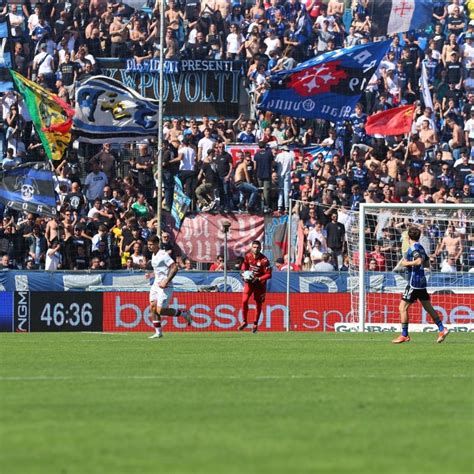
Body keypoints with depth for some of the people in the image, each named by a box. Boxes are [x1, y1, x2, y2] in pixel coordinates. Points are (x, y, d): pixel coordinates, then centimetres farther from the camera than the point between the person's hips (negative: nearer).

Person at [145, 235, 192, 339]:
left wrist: (166, 281, -26)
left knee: (160, 310, -13)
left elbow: (175, 267, -22)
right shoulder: (153, 255, 14)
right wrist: (151, 274, 12)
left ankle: (183, 314, 6)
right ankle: (158, 332, 8)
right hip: (156, 284, 9)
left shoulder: (163, 255, -15)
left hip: (165, 287, -9)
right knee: (153, 308, 0)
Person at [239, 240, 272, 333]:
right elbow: (244, 265, 14)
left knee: (258, 304, 9)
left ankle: (255, 324, 26)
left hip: (260, 283, -2)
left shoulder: (264, 260, -21)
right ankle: (244, 322, 3)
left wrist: (258, 279, -28)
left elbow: (269, 275, -19)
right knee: (244, 301, -12)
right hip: (249, 281, 2)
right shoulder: (248, 256, -7)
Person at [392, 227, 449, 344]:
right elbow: (426, 262, 24)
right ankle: (442, 329, 7)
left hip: (414, 282, -9)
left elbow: (419, 261, -27)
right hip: (421, 281, 9)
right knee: (428, 307, 12)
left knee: (403, 307, -4)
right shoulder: (420, 247, 14)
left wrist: (407, 263, -15)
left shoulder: (413, 248, -13)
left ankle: (404, 335, -3)